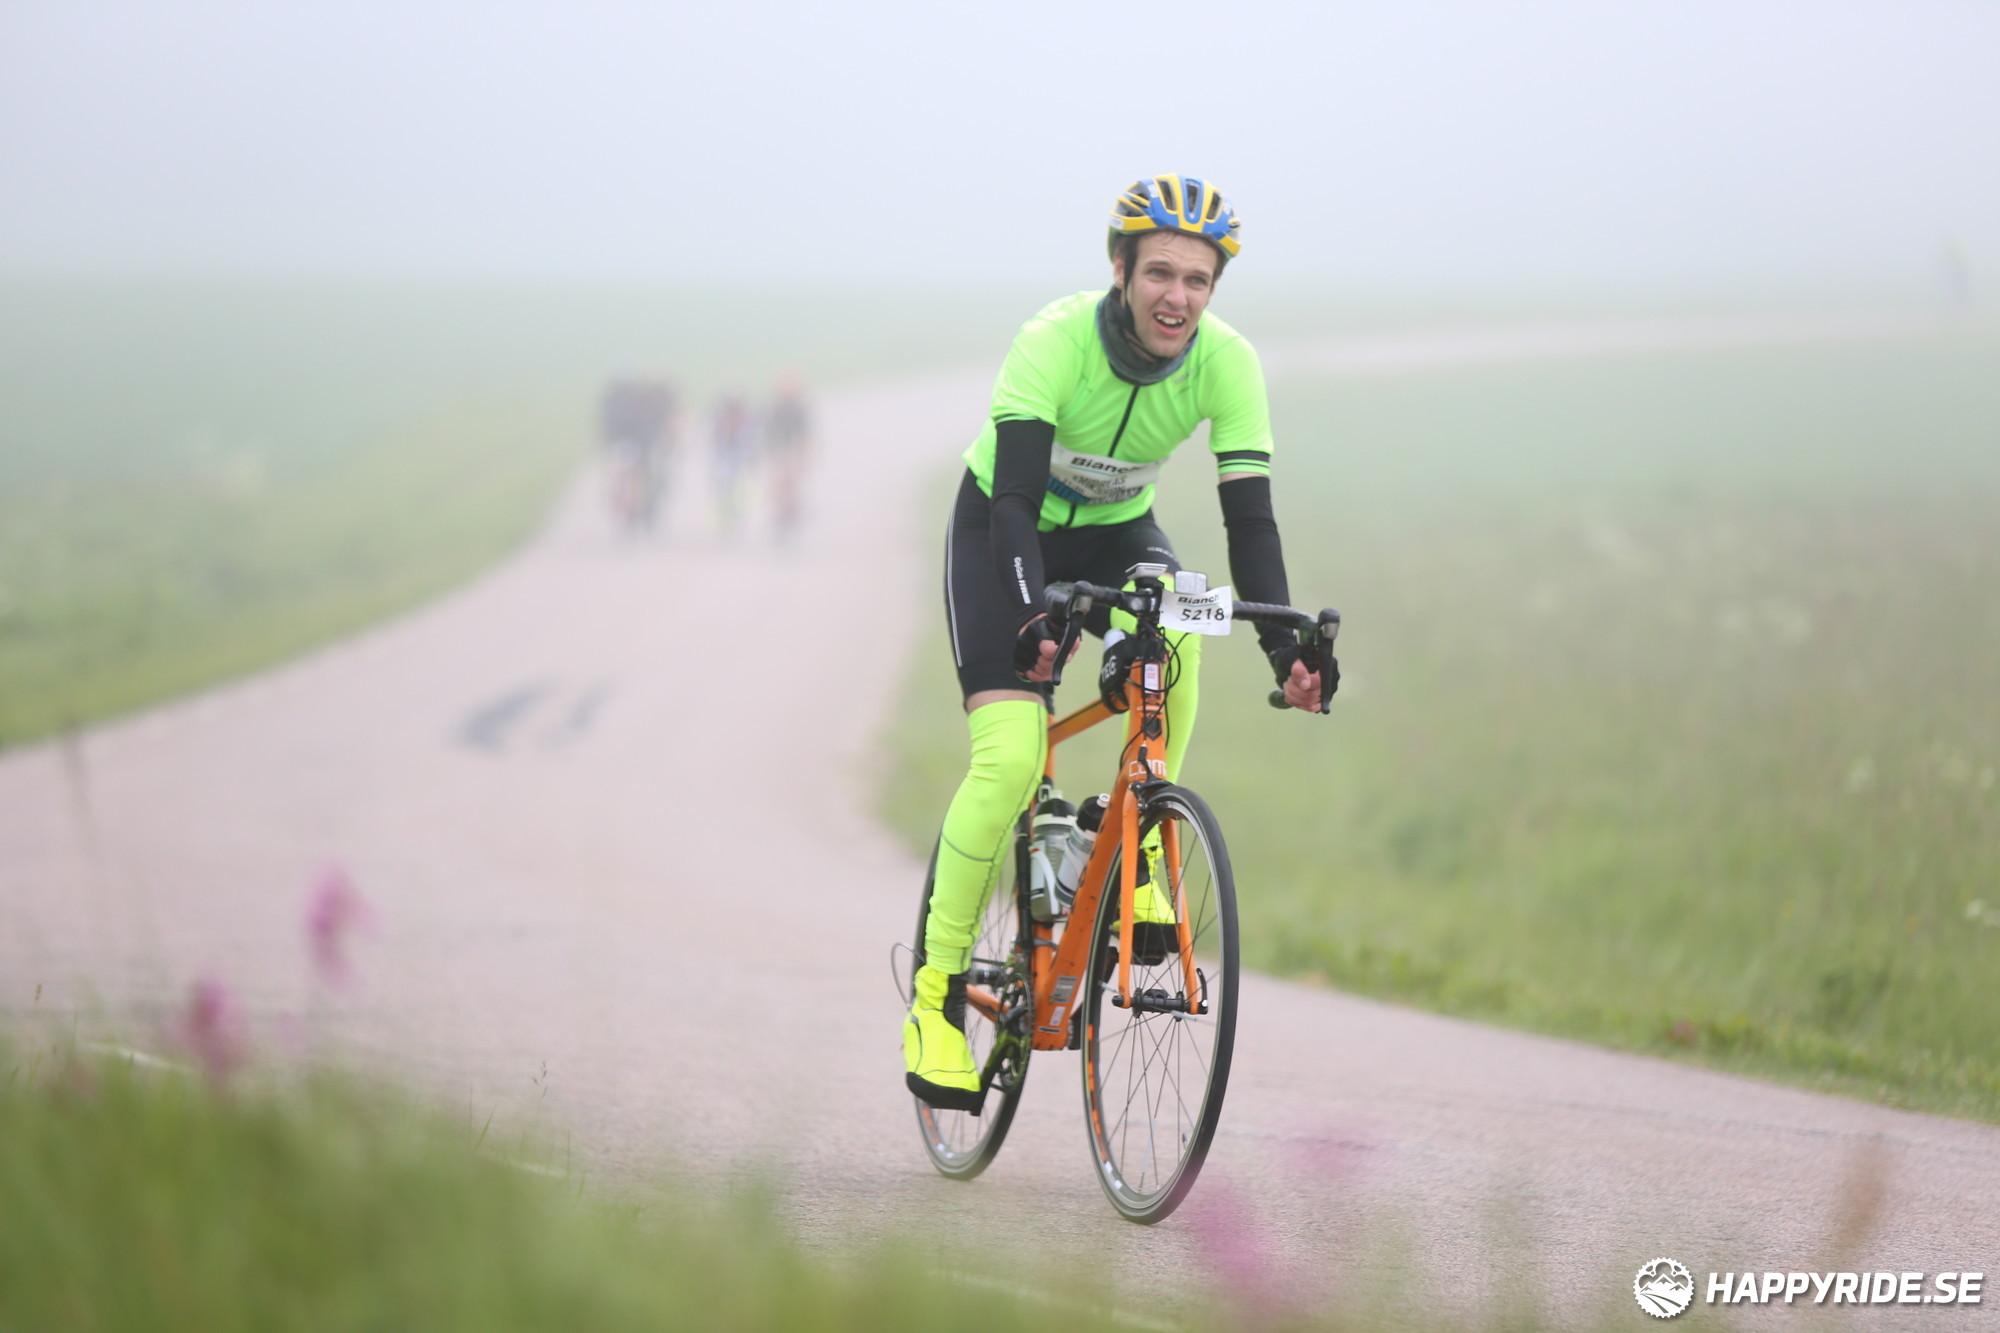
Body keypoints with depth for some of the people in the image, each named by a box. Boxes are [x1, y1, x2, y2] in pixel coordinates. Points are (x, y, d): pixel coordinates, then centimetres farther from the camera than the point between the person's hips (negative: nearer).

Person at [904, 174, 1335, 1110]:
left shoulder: (1226, 363, -22)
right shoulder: (1055, 341, -32)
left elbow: (1249, 517, -24)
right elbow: (1016, 497, -38)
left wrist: (1282, 642, -38)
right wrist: (1032, 618, -54)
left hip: (1115, 534, 3)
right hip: (1001, 530, -3)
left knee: (1171, 633, -33)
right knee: (1010, 759, -21)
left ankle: (1134, 865, -17)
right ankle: (936, 992, -8)